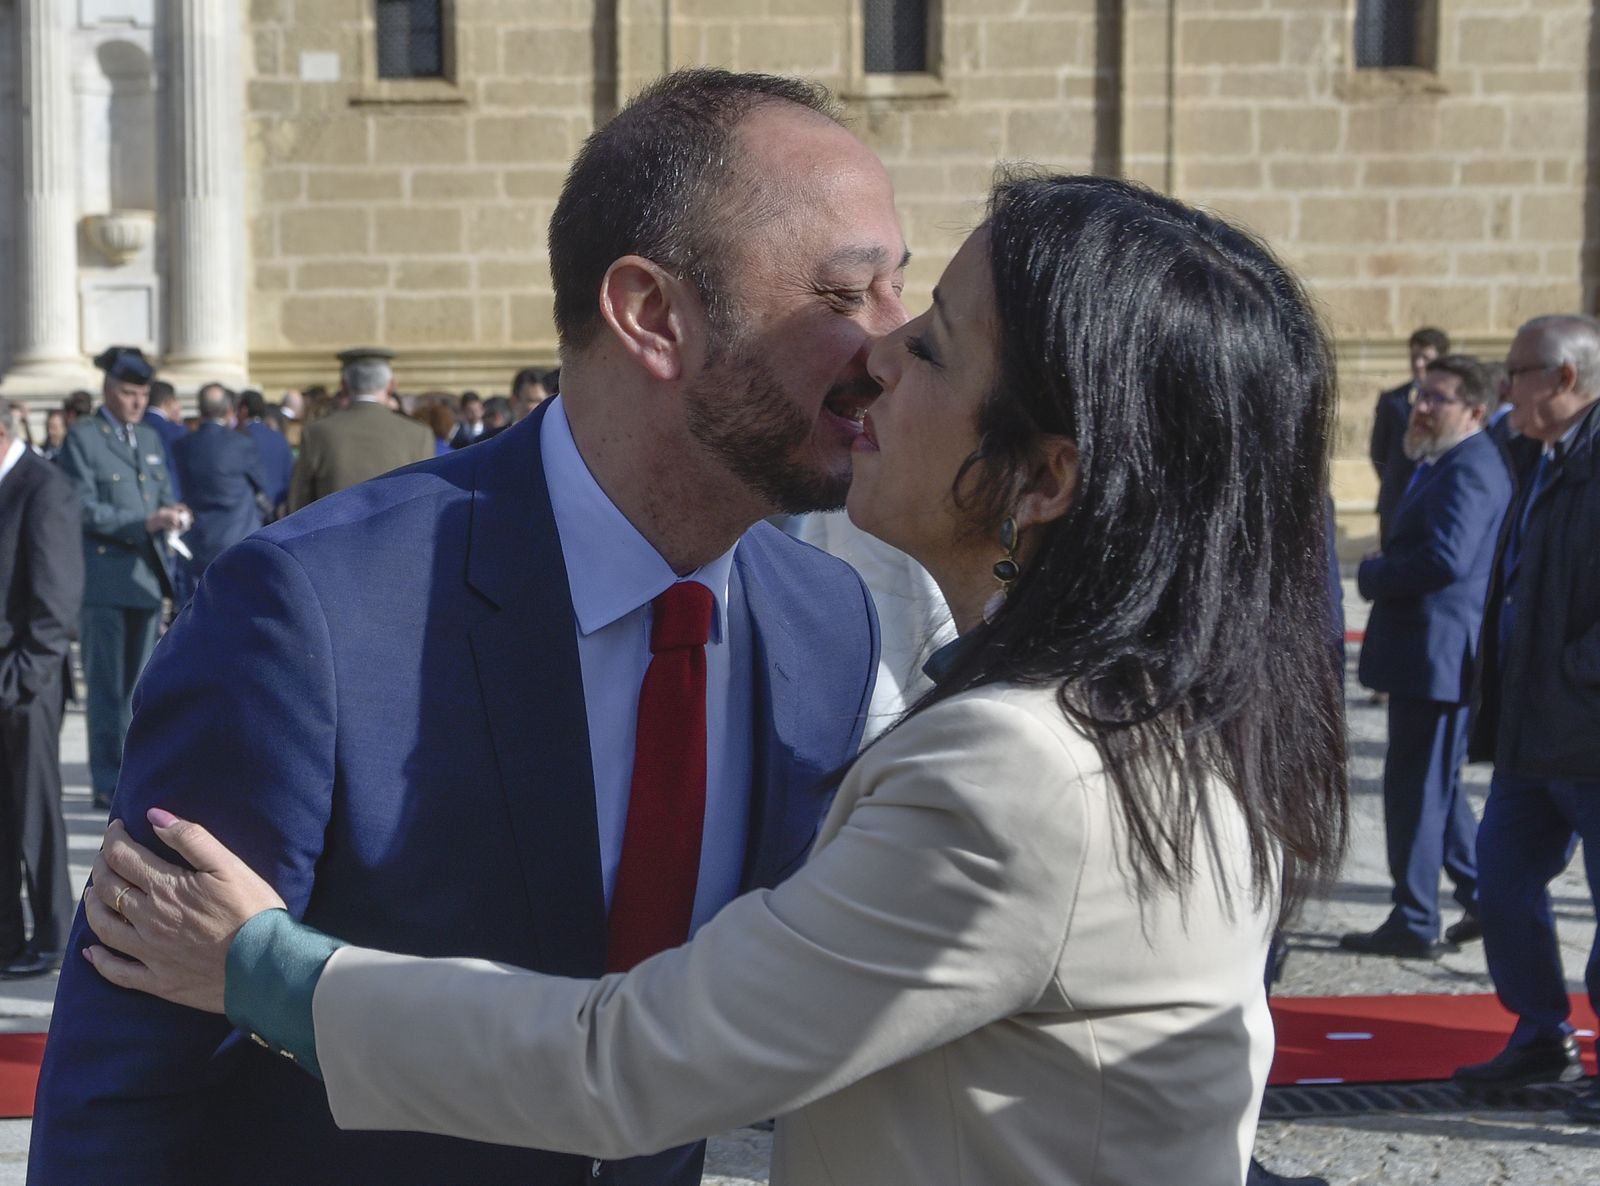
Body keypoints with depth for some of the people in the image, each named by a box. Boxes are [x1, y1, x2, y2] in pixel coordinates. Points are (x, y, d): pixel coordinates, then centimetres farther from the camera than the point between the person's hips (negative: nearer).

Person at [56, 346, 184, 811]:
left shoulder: (151, 439, 18)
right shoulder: (82, 438, -3)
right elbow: (85, 510, -11)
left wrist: (173, 514, -5)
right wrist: (145, 522, -19)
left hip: (147, 575, 6)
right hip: (105, 576, -6)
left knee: (139, 682, 10)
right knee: (107, 682, -3)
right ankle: (109, 781, 1)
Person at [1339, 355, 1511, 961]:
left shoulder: (1469, 468, -18)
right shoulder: (1446, 464, 16)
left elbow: (1446, 559, -29)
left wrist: (1372, 575, -15)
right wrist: (1384, 574, 3)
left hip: (1438, 654, -11)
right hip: (1429, 653, 11)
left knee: (1416, 785, -3)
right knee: (1436, 783, 19)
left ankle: (1413, 925, 6)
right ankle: (1485, 896, 28)